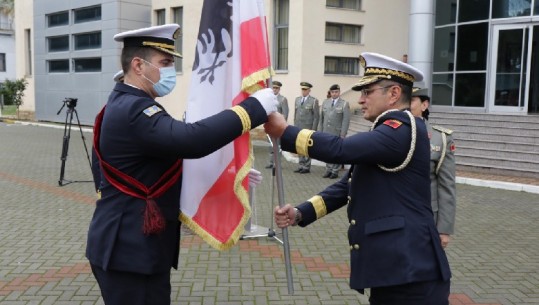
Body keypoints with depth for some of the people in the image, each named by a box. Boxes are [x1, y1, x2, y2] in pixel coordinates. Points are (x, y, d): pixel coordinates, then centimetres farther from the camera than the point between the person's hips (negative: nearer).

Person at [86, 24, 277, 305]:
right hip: (130, 251, -10)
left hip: (132, 244, 10)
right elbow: (192, 140, -36)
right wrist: (254, 107, -28)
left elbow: (179, 152, 14)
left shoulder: (128, 105, 12)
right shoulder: (133, 110, -21)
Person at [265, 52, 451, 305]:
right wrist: (300, 213, 3)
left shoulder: (403, 129, -12)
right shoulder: (384, 134, 19)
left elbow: (341, 149, -25)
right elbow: (347, 186, 15)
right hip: (390, 268, 9)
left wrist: (284, 132, -16)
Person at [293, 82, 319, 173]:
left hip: (308, 129, -5)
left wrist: (313, 130, -11)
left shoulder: (314, 101, -5)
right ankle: (301, 166, 15)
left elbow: (316, 116, -6)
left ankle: (306, 167, 6)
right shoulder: (297, 99, 12)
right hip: (298, 128, 5)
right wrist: (295, 126, 12)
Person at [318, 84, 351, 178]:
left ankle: (335, 171, 10)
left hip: (337, 133, -4)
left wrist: (343, 134, -13)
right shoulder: (325, 102, 11)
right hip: (326, 133, 4)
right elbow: (321, 118, 12)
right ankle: (328, 170, 16)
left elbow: (346, 120, -8)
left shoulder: (344, 104, -3)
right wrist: (320, 131, 7)